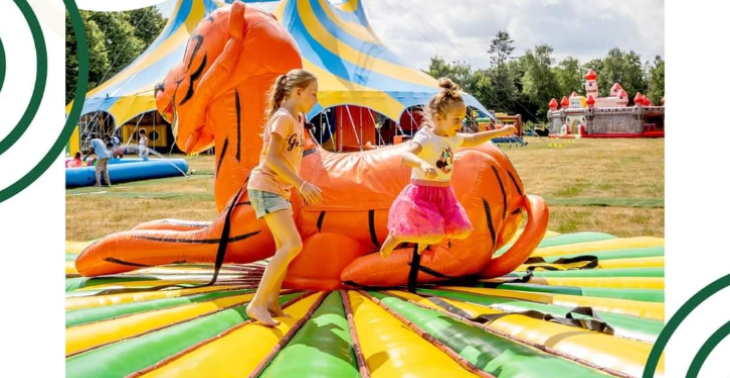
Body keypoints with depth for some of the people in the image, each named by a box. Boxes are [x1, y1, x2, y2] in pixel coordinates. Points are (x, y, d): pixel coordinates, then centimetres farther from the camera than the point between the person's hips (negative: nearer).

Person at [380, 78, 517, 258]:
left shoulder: (452, 139, 8)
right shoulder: (425, 138, -18)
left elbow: (473, 140, 28)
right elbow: (406, 156, -37)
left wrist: (500, 132, 28)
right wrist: (423, 164, -57)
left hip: (444, 194, 8)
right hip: (422, 194, -8)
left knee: (463, 231, 3)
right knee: (434, 237, -19)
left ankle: (423, 242, 25)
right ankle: (395, 236, 6)